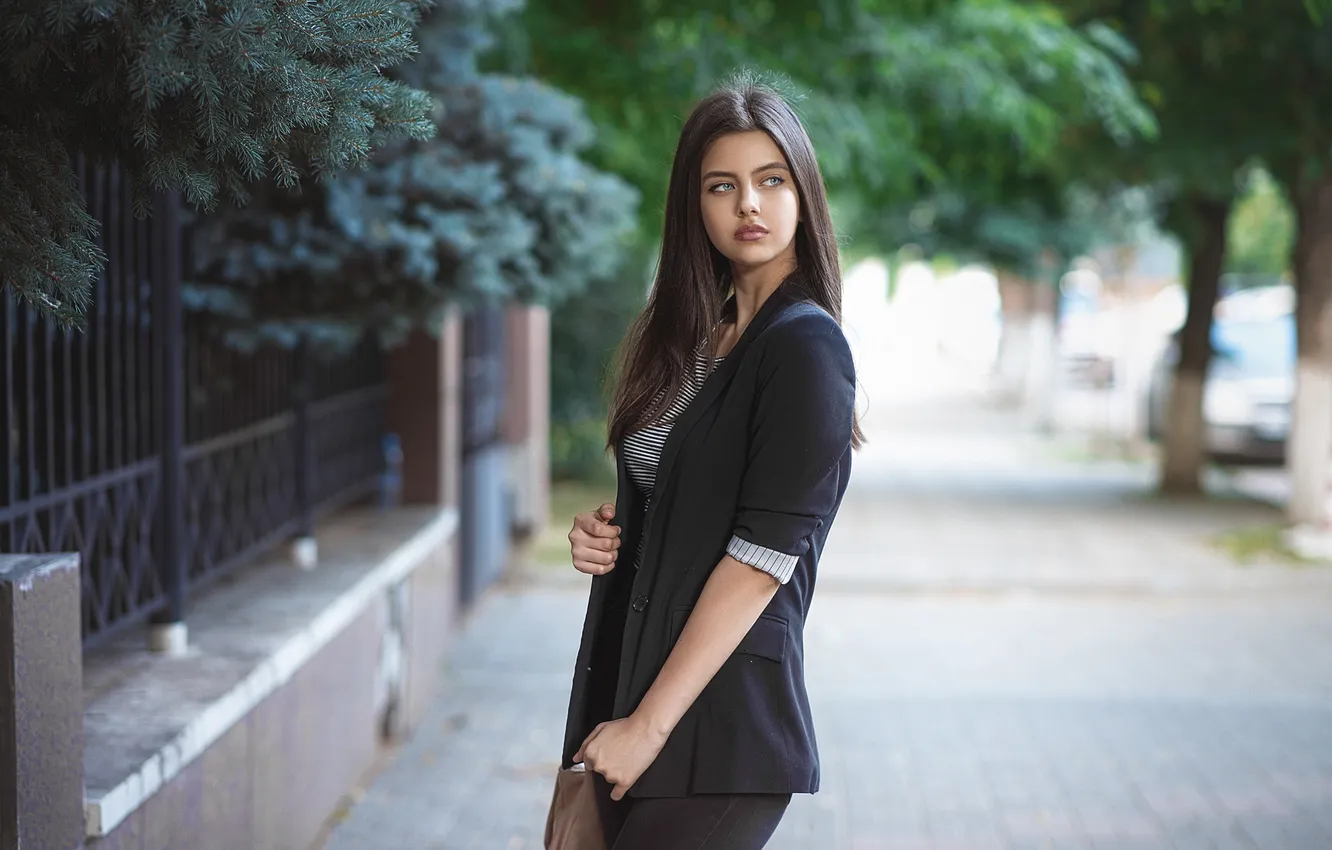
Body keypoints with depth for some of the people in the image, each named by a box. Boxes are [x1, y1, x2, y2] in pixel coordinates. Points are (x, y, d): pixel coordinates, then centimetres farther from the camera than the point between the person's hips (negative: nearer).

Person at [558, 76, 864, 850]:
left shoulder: (806, 346, -11)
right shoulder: (689, 336, 11)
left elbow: (764, 554, -17)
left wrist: (649, 725, -17)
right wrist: (602, 533, 0)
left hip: (720, 725, -7)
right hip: (631, 685, 7)